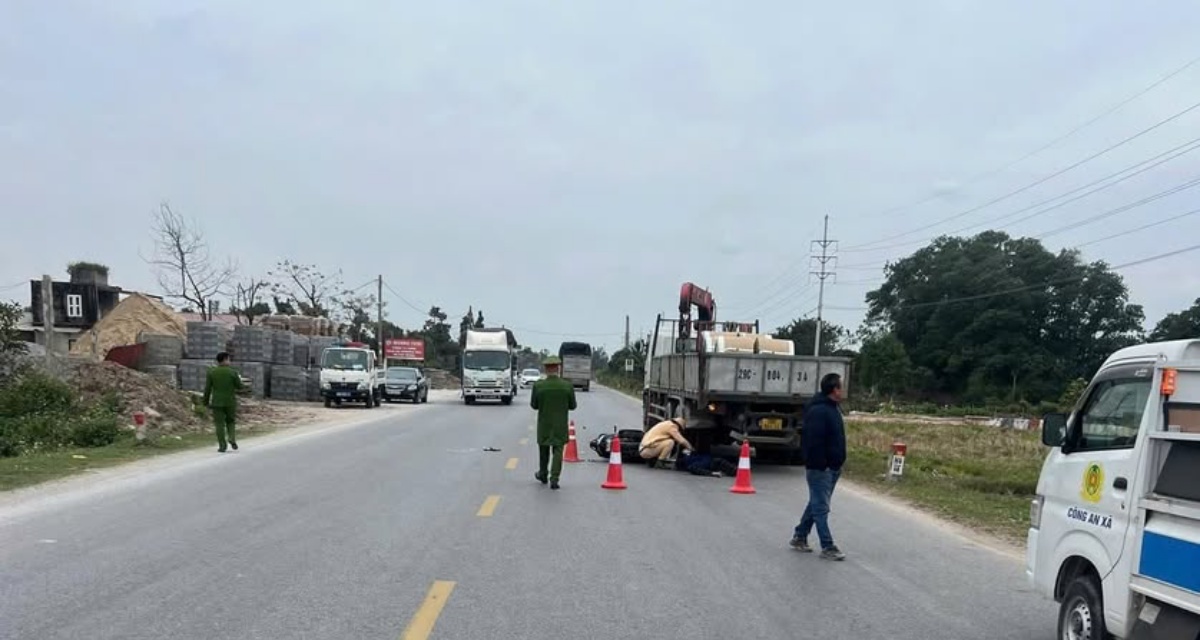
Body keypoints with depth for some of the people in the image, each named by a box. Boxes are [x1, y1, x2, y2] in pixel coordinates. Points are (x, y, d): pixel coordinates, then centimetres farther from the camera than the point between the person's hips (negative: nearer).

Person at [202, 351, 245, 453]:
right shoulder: (233, 372, -6)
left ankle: (222, 446, 0)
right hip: (231, 402, 0)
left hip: (217, 402, 0)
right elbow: (239, 387, -2)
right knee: (230, 421, 17)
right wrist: (239, 379, 17)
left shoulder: (211, 372, -2)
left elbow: (207, 389, -2)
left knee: (219, 424, 4)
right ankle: (232, 438, -6)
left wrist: (206, 402, 6)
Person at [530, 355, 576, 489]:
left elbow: (534, 405, -3)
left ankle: (543, 474, 36)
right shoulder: (568, 386, -12)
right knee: (558, 451, 5)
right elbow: (572, 406, -3)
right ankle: (554, 479, -4)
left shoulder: (538, 385, -13)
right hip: (560, 426, -1)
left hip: (544, 424, 1)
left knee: (543, 450, 20)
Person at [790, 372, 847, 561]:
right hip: (820, 469, -10)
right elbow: (813, 441, -24)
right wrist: (819, 465, -24)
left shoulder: (832, 408, 14)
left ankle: (799, 536, 28)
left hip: (832, 467, 11)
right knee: (821, 508, -3)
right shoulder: (818, 411, -20)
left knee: (816, 504, 17)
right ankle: (827, 547, 1)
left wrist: (837, 464, 19)